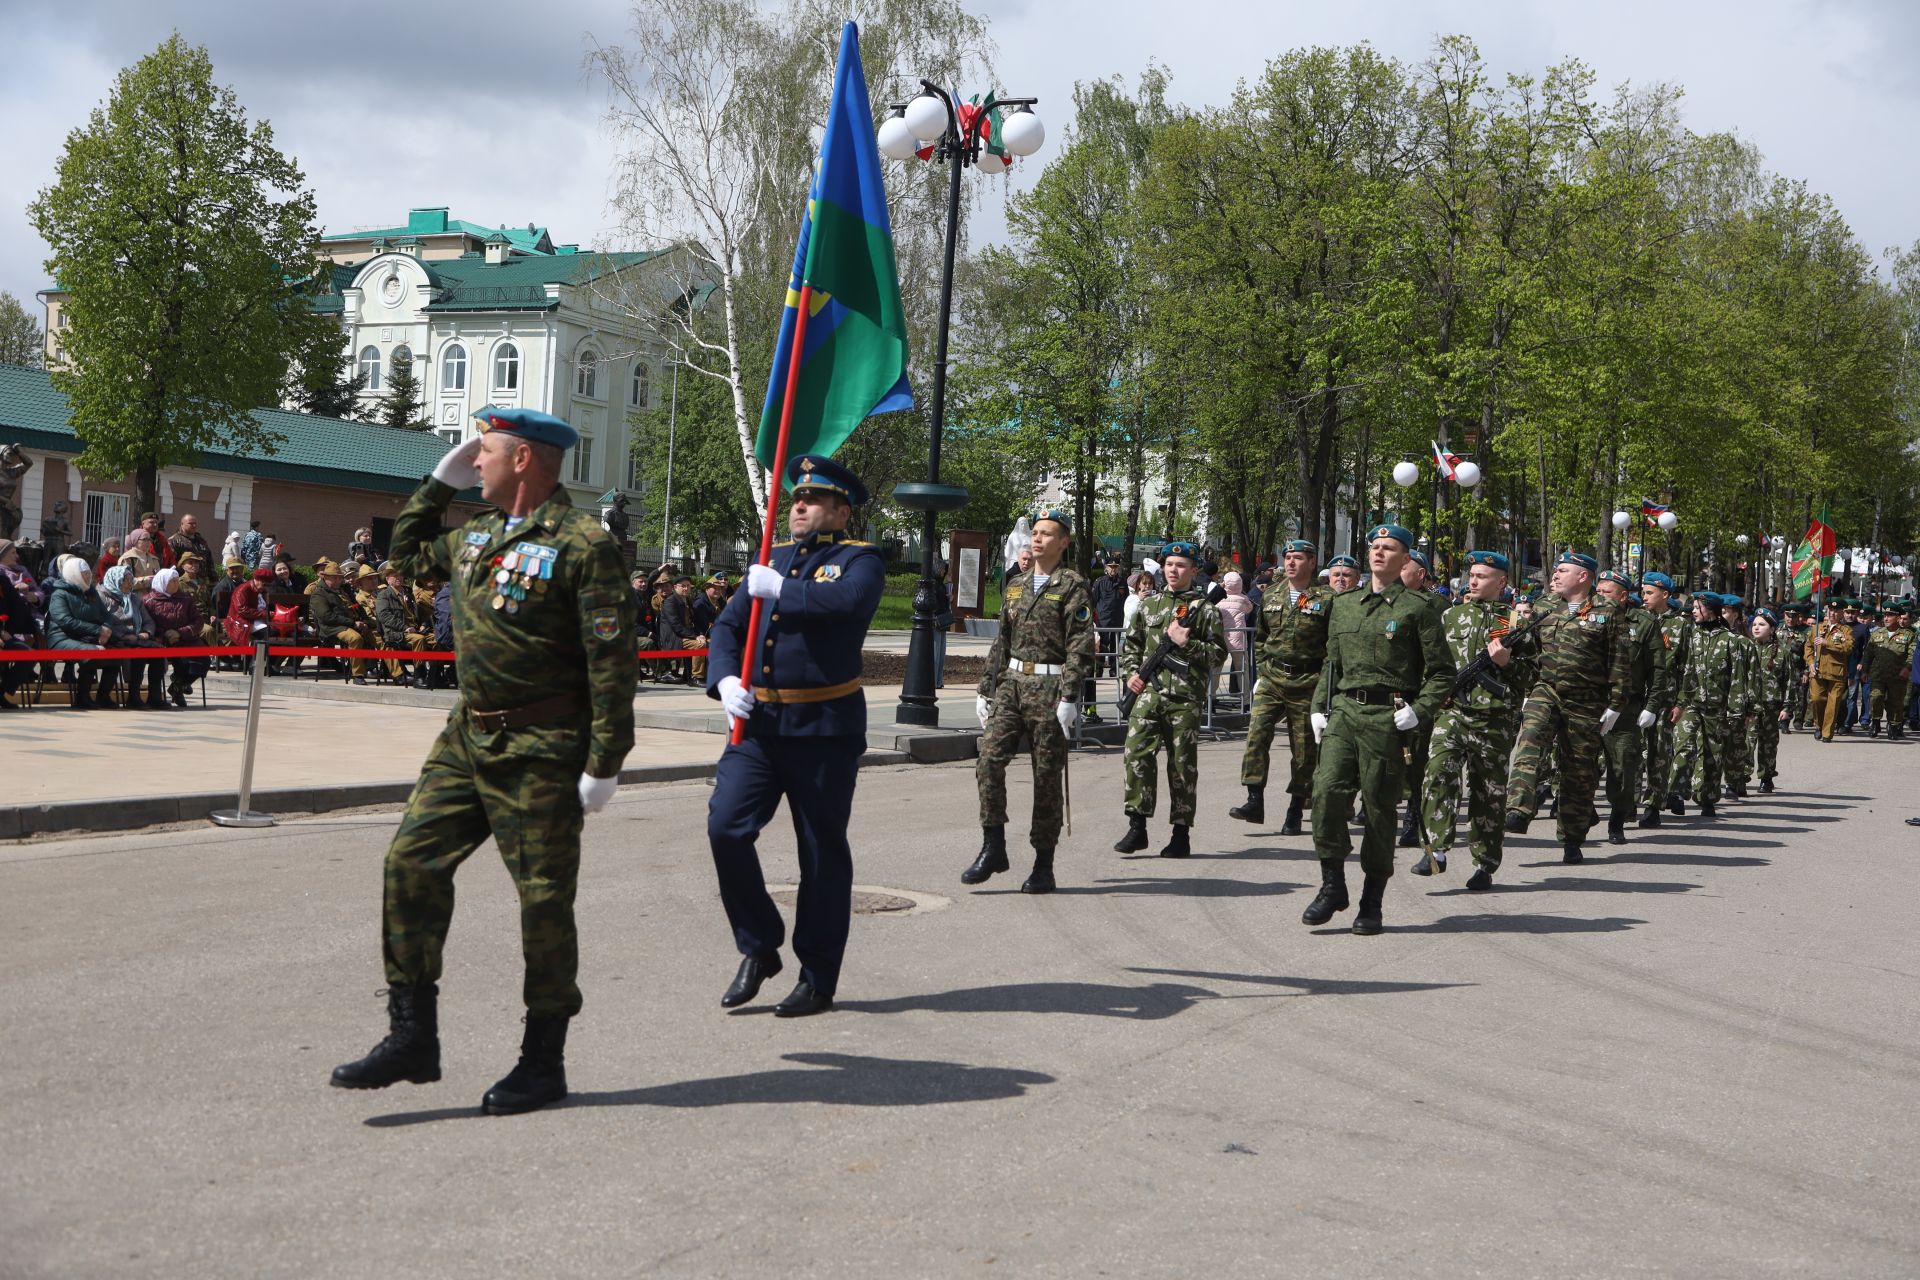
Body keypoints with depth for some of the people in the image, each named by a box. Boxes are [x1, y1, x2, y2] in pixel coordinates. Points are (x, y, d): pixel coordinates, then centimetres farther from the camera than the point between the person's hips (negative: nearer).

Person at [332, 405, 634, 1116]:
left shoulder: (583, 543, -13)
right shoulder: (477, 534, 12)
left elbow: (611, 661, -17)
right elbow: (408, 554, 33)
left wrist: (604, 763, -19)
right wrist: (439, 482, 21)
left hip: (540, 754, -8)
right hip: (467, 738, 8)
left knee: (543, 897, 2)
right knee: (412, 861, 1)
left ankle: (543, 1062, 15)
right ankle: (413, 1036, 9)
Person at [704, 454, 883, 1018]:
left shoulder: (859, 558, -1)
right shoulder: (774, 557, 17)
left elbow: (850, 600, -25)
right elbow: (728, 625, 13)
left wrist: (781, 590, -16)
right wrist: (724, 679, -5)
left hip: (824, 728, -5)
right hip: (758, 721, 5)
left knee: (823, 853, 3)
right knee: (726, 827, -8)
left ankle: (818, 978, 15)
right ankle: (758, 950, 11)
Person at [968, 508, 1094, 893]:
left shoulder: (1074, 587, -4)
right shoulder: (1015, 587, 15)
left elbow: (1081, 647, -10)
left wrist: (1069, 697, -18)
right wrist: (986, 689, 13)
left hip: (1051, 689, -5)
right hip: (1012, 684, 5)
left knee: (1048, 776, 1)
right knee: (989, 757, -12)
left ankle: (1043, 865, 9)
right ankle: (993, 847, -3)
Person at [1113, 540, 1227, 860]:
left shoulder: (1204, 609, 3)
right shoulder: (1149, 606, 15)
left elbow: (1219, 652, -1)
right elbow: (1131, 645, 24)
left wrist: (1187, 643, -13)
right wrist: (1130, 674, 8)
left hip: (1185, 699, -3)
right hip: (1149, 693, 3)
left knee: (1182, 764, 3)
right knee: (1137, 753, -10)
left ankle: (1181, 834, 11)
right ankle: (1137, 827, -4)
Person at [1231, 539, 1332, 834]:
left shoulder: (1326, 599, -3)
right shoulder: (1271, 599, 11)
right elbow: (1259, 638, 21)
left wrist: (1324, 677, -8)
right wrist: (1263, 668, 11)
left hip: (1307, 684, -4)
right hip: (1271, 680, 4)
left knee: (1304, 748, 2)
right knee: (1256, 734, -12)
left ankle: (1295, 812, 12)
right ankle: (1255, 801, -11)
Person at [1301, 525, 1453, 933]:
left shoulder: (1417, 610, 1)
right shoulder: (1343, 604, 16)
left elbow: (1442, 672, 1)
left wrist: (1419, 711, -11)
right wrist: (1318, 707, 12)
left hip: (1387, 718, -4)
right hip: (1343, 711, 4)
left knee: (1379, 808, 1)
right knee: (1327, 792, -12)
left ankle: (1372, 903, 12)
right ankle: (1332, 886, 2)